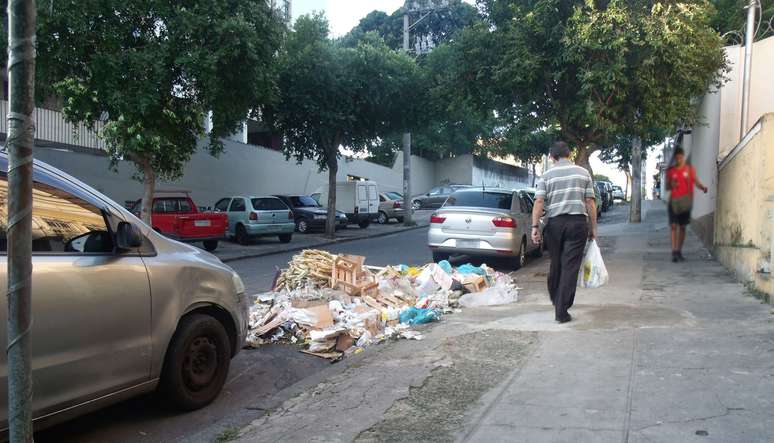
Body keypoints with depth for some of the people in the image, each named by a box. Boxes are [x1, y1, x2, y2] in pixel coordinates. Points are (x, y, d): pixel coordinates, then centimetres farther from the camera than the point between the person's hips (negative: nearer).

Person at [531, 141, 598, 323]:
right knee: (570, 266, -2)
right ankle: (561, 311, -5)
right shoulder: (583, 173, 7)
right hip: (578, 222, -1)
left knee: (556, 264, 16)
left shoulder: (547, 175, 5)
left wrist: (535, 226, -6)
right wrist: (593, 227, 9)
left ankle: (555, 300, 33)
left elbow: (539, 202, -6)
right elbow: (590, 202, 4)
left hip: (555, 223, 1)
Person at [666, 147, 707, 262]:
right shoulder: (670, 171, 6)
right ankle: (674, 252, -15)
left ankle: (679, 251, 16)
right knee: (674, 226, -10)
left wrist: (702, 187, -22)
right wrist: (671, 185, -11)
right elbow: (667, 187, 11)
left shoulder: (690, 169, 6)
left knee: (682, 227, 7)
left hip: (685, 202, 1)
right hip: (673, 201, -1)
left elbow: (696, 181, -1)